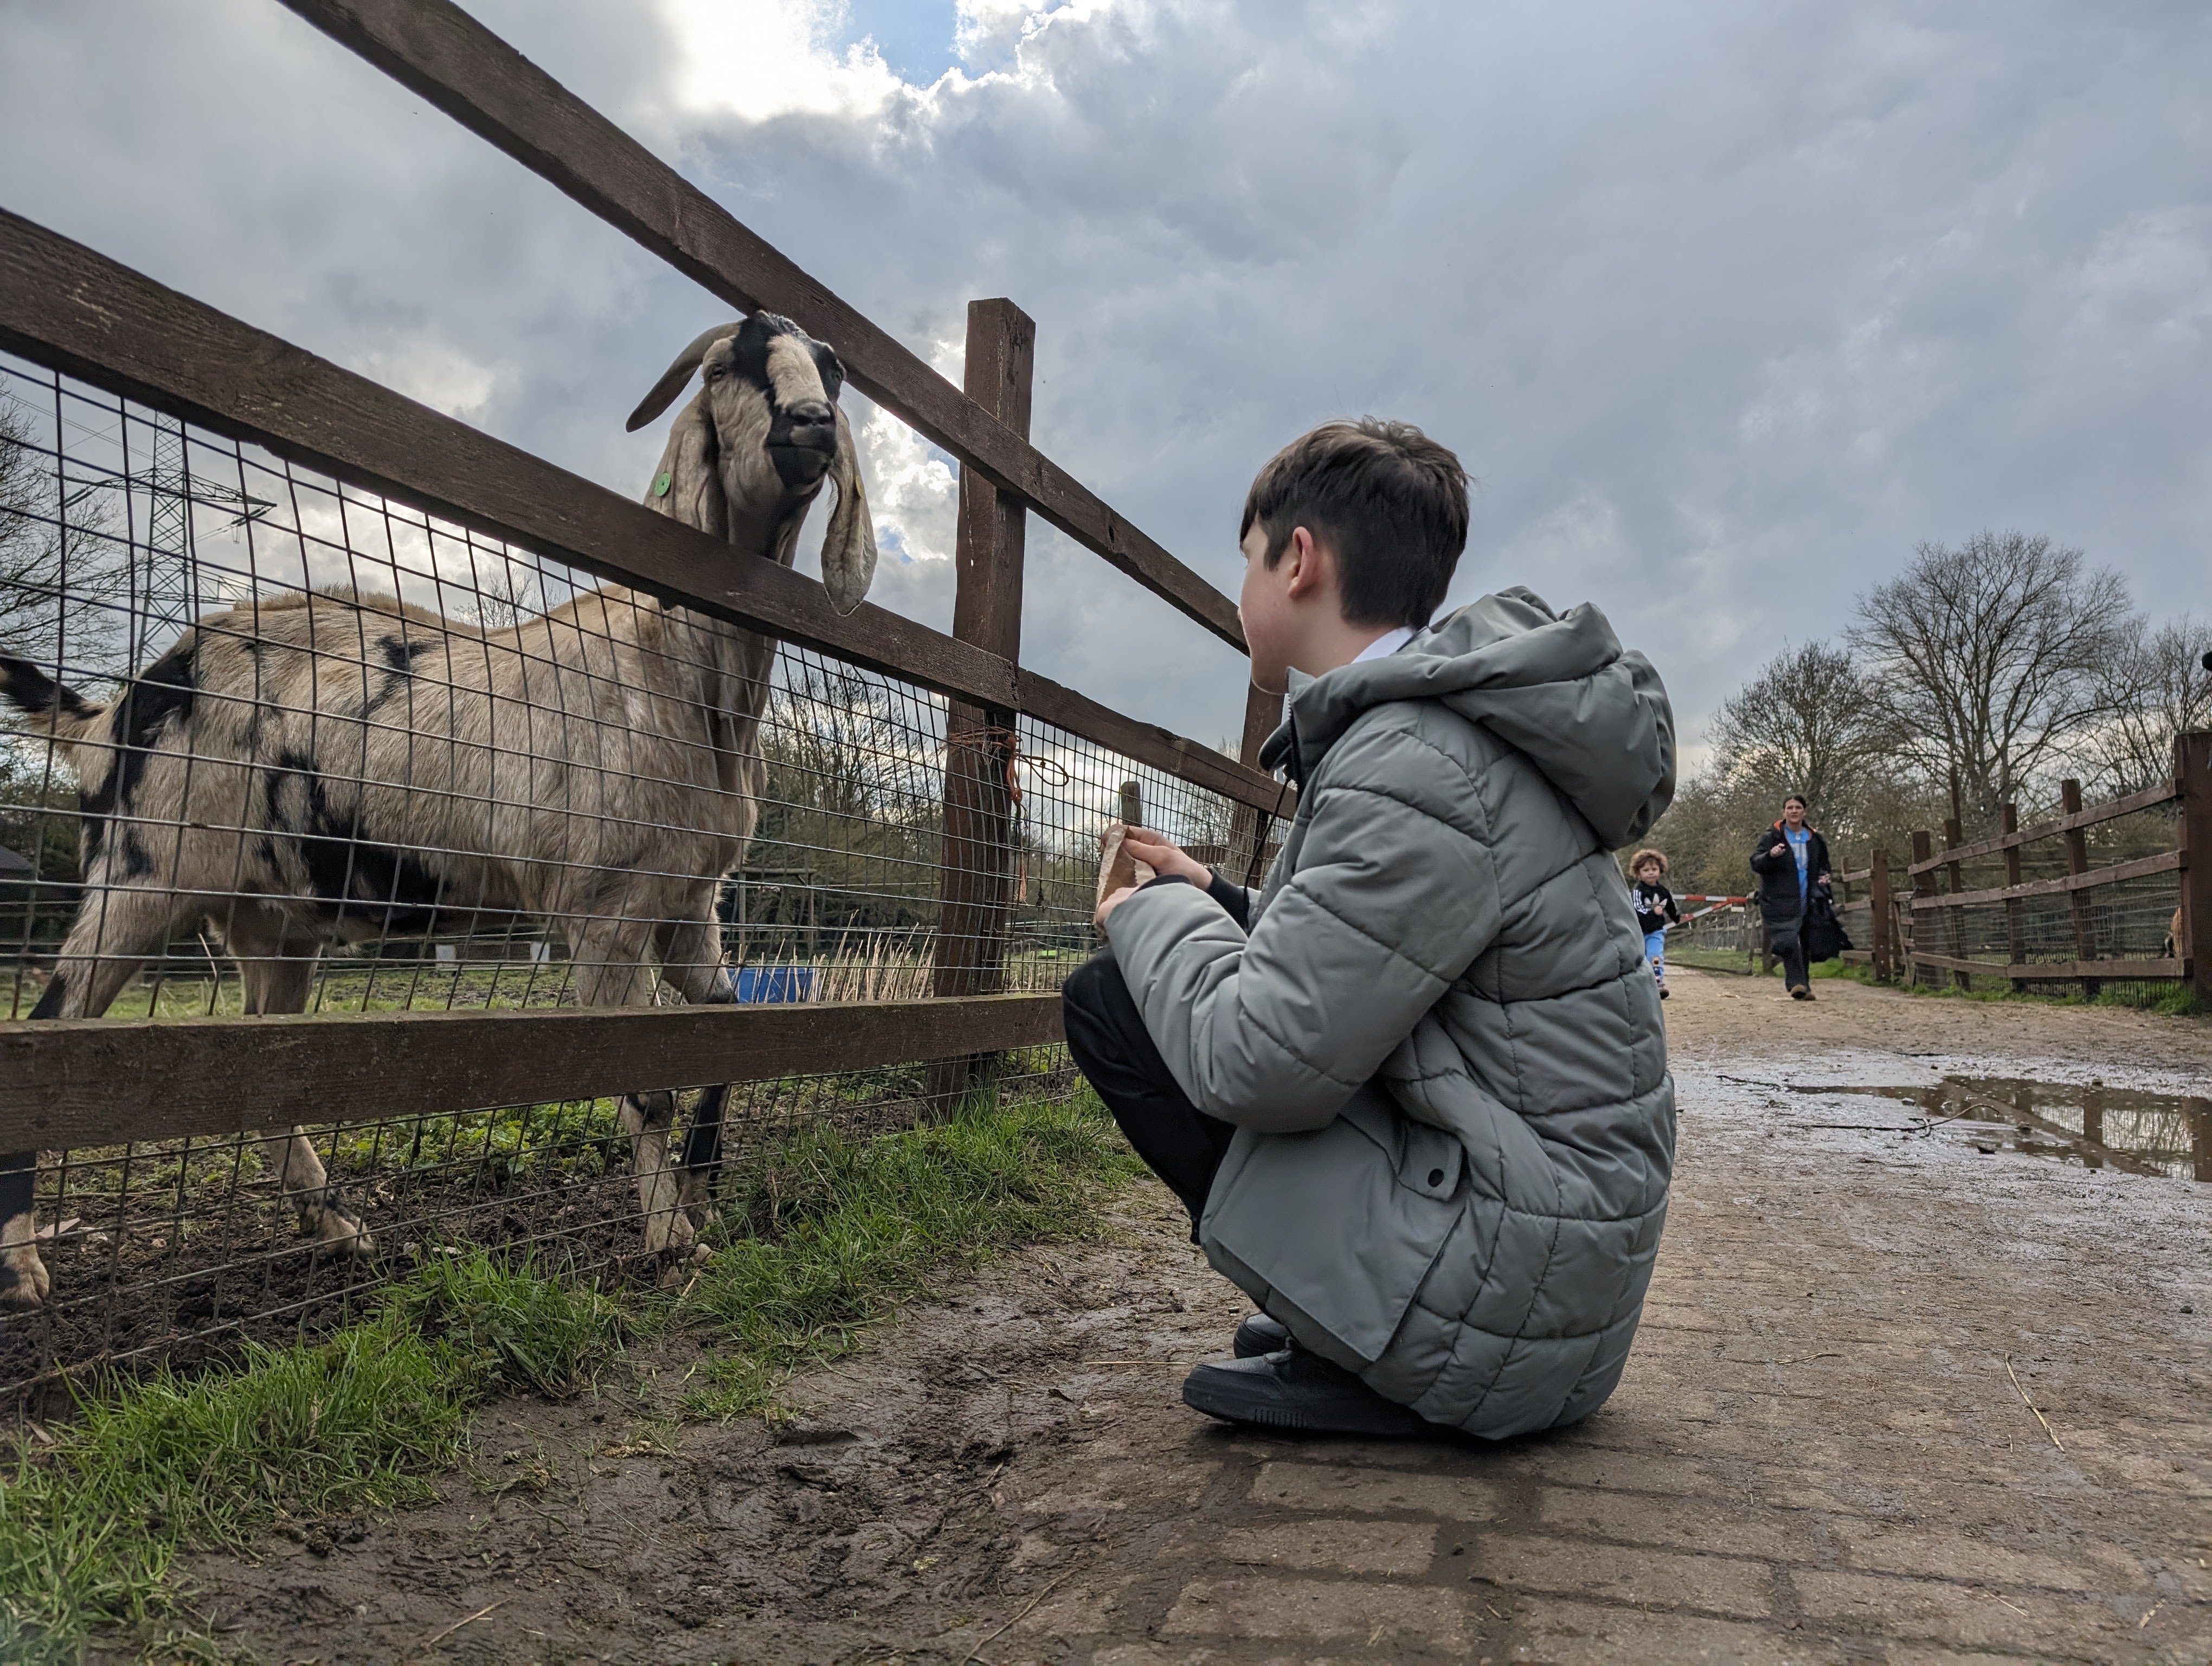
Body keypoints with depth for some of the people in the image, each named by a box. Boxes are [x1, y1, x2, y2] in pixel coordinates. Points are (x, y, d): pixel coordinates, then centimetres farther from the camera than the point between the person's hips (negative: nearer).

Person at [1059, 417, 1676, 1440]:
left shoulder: (1418, 770, -23)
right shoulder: (1453, 724, 9)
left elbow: (1261, 1063, -24)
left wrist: (1151, 917, -6)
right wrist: (1212, 902, 12)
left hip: (1512, 1274, -10)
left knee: (1110, 1002, -9)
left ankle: (1361, 1361, -4)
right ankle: (1365, 1335, 15)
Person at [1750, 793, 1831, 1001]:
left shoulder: (1815, 839, 12)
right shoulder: (1772, 837, -1)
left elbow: (1823, 865, 26)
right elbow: (1755, 864, -7)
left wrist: (1823, 877, 5)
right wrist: (1770, 855, -27)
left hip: (1808, 901, 4)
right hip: (1780, 900, -4)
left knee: (1805, 944, 8)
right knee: (1789, 941, -20)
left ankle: (1803, 986, 20)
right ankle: (1797, 984, -23)